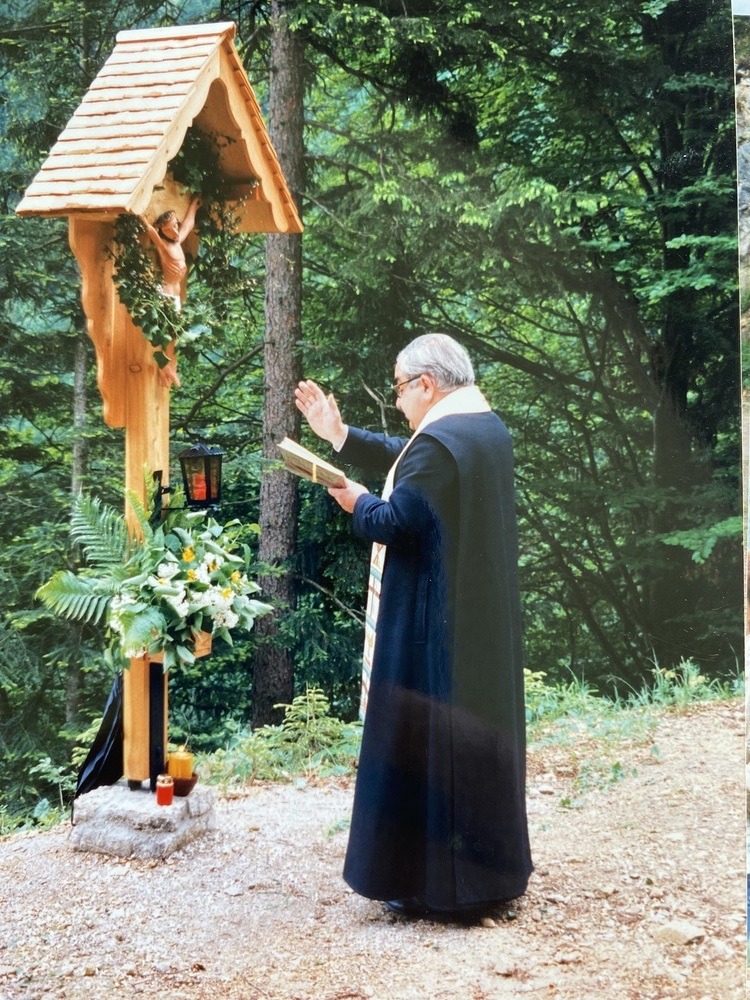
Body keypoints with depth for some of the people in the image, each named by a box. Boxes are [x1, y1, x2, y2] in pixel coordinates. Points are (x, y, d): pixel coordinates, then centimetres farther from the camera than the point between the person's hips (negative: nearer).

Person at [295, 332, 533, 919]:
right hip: (485, 621, 10)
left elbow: (391, 522, -20)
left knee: (425, 742, 2)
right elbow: (405, 460, 19)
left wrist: (357, 502, 1)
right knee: (478, 731, 17)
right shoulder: (489, 428, 9)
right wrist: (340, 435, 19)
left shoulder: (439, 442, -21)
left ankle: (433, 885, 11)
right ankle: (491, 869, 28)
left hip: (434, 624, -9)